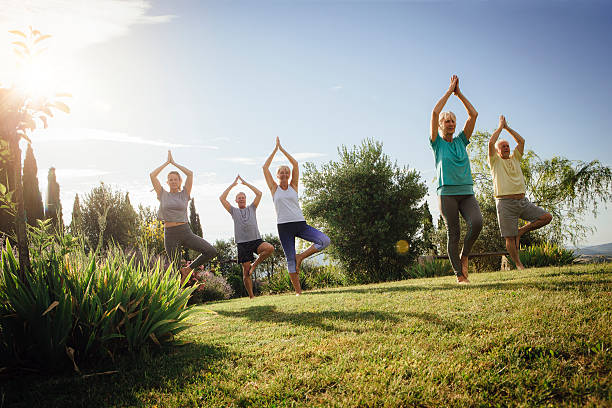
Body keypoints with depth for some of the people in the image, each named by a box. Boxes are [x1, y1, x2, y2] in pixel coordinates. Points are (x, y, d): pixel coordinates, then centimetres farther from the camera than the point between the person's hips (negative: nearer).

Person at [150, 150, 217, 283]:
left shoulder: (184, 194, 8)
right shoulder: (163, 195, 8)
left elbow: (190, 173, -1)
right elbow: (152, 175, 0)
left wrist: (174, 163, 7)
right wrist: (167, 162, 7)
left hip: (186, 232, 1)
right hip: (170, 235, -1)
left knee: (211, 251, -15)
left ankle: (189, 269, 3)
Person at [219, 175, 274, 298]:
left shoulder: (252, 208, 19)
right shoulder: (234, 211, 16)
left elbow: (259, 193, 8)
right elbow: (222, 198, 5)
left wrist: (246, 183, 10)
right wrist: (232, 185, 7)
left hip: (256, 240, 1)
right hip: (243, 243, -1)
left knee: (270, 248, -30)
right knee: (246, 272, -5)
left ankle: (255, 264, -7)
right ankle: (251, 296, 5)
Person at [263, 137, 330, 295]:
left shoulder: (293, 186, 11)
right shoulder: (274, 188, 8)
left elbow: (295, 164, 4)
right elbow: (265, 168, 2)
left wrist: (282, 149, 7)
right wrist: (275, 149, 6)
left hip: (300, 224, 2)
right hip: (284, 227, -1)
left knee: (325, 241, -17)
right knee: (290, 260, -1)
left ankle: (301, 257, 0)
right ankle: (298, 291, 8)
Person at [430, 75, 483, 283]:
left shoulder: (461, 141, 17)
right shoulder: (437, 143, 6)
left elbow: (473, 115, 11)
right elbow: (435, 112, -5)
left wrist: (459, 93, 11)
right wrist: (449, 91, 4)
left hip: (467, 192, 3)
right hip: (447, 193, -3)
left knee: (477, 222, -22)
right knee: (453, 234, -3)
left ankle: (464, 256, 2)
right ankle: (459, 275, 4)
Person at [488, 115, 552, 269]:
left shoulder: (515, 158, 21)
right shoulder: (495, 161, 6)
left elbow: (521, 141, 14)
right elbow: (491, 142, -8)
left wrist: (507, 127, 17)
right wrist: (501, 126, 4)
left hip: (522, 201, 5)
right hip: (505, 203, -5)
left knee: (547, 217, -7)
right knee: (509, 238, -4)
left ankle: (521, 231, 8)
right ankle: (518, 264, 11)